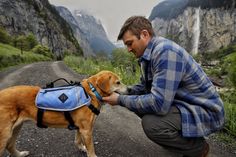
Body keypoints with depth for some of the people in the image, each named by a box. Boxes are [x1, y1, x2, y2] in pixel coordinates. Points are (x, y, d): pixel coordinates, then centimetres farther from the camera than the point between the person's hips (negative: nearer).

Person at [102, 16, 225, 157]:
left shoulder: (166, 51, -27)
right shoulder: (149, 54, 3)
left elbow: (158, 103, -33)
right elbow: (144, 87, 13)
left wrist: (121, 100, -20)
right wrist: (120, 92, -3)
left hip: (205, 111, -9)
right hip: (182, 103, 9)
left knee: (150, 123, -29)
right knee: (137, 104, 4)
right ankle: (181, 136, 19)